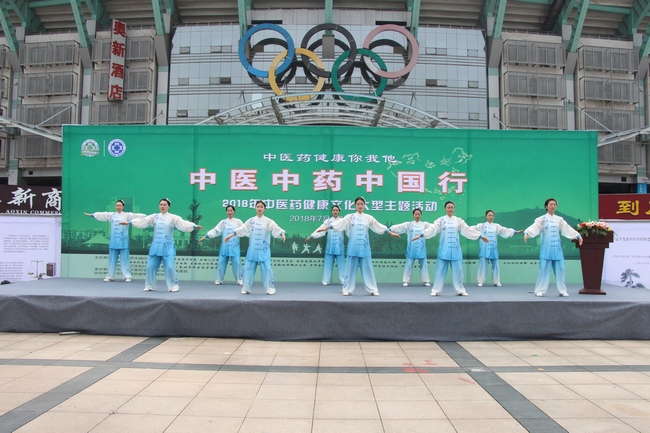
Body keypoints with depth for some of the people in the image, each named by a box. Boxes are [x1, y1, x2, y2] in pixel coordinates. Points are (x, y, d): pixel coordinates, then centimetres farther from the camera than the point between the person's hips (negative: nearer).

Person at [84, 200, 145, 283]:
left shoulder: (127, 215, 0)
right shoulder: (111, 215, 10)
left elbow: (136, 216, -11)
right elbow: (102, 215, 11)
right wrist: (91, 215, 9)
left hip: (123, 241, -3)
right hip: (114, 240, 3)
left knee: (124, 258, -2)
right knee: (112, 258, 10)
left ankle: (127, 276, 3)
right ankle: (110, 276, 18)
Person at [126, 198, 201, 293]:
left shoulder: (173, 218, -1)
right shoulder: (154, 217, 9)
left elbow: (183, 223, -13)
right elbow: (142, 221, 5)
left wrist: (194, 226, -28)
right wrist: (129, 222, -2)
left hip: (167, 247, -3)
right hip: (155, 246, 4)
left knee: (169, 267, -11)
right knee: (150, 266, 5)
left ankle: (173, 286, 4)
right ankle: (150, 286, 21)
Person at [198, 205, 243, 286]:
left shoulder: (238, 221, 4)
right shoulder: (223, 222, 10)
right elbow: (215, 230, 5)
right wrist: (205, 236, -3)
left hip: (234, 246, -2)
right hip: (224, 246, 2)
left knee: (236, 263, -3)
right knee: (221, 262, 5)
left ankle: (240, 279, 8)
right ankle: (219, 280, 17)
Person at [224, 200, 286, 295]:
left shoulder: (268, 221, -1)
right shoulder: (251, 221, 6)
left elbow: (276, 229, -13)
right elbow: (241, 229, 8)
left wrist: (282, 235, -32)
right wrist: (230, 236, 5)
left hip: (263, 250, -2)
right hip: (252, 249, 3)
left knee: (266, 268, -4)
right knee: (248, 268, 5)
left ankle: (270, 288, 7)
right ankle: (246, 288, 17)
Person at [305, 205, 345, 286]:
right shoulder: (328, 221, 7)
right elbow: (321, 230, 2)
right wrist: (311, 236, -6)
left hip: (339, 245, -1)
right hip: (330, 245, 1)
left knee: (341, 263, 1)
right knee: (328, 263, 3)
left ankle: (343, 281, 6)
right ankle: (326, 280, 10)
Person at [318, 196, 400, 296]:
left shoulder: (368, 218, 7)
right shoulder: (350, 217, 2)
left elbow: (380, 227, 10)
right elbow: (338, 223, -4)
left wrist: (392, 233, 10)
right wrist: (325, 228, -12)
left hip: (364, 247, 1)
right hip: (353, 246, -1)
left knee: (367, 268, 5)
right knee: (351, 268, 3)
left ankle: (373, 290, 12)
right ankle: (347, 289, 11)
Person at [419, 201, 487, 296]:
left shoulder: (458, 221, 7)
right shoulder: (441, 220, 0)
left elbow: (468, 230, 9)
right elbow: (432, 229, -11)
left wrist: (480, 236, 7)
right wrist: (422, 235, -24)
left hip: (455, 249, 2)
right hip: (444, 249, -2)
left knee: (457, 270, 5)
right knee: (441, 270, 1)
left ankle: (460, 290, 17)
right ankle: (436, 290, 9)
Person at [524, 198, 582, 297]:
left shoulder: (559, 219, 11)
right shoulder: (542, 219, -1)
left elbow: (568, 229, 10)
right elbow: (534, 227, -15)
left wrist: (578, 236, 0)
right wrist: (526, 233, -32)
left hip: (556, 248, 3)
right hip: (546, 248, -3)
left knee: (560, 269, 4)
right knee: (544, 269, -4)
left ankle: (562, 290, 15)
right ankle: (540, 290, 4)